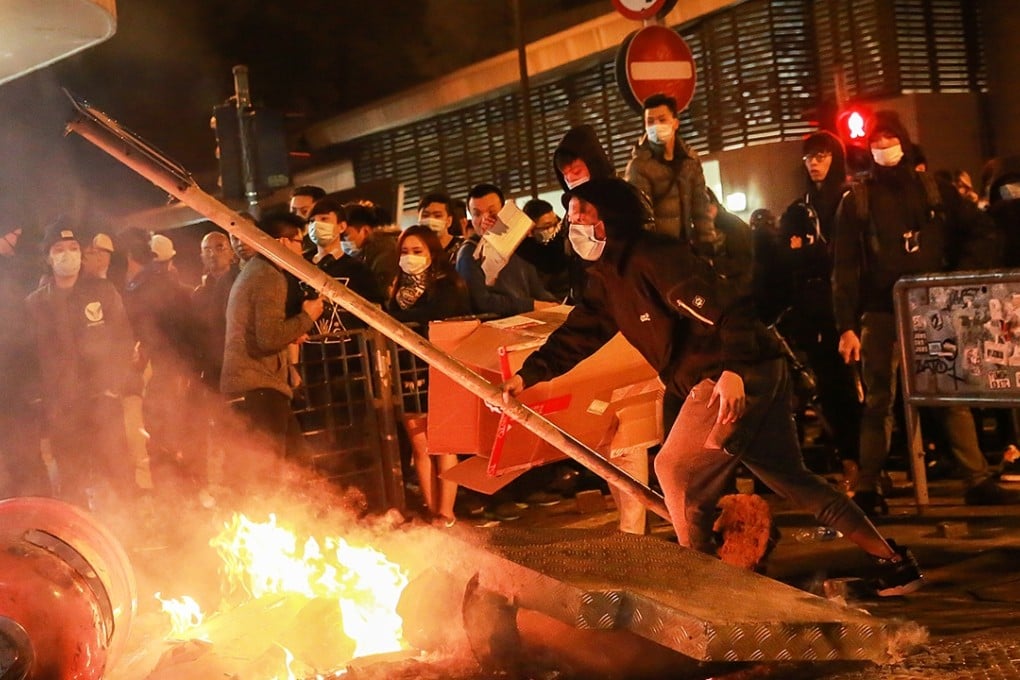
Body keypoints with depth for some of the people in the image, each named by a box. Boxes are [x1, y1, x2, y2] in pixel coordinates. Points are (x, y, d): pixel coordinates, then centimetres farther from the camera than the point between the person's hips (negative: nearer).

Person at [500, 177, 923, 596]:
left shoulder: (653, 258, -16)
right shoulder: (607, 279, 14)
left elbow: (726, 308, -24)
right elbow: (576, 335, 15)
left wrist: (732, 371, -33)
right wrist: (528, 375, 5)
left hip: (739, 379, -10)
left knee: (675, 469, -4)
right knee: (790, 478, 15)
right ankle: (894, 562, 19)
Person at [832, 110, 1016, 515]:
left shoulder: (934, 192, 9)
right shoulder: (857, 201, 4)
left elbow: (982, 232, 12)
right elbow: (845, 268, -1)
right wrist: (846, 325, -8)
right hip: (881, 314, -2)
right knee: (878, 400, -1)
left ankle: (978, 480, 5)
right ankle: (867, 488, 2)